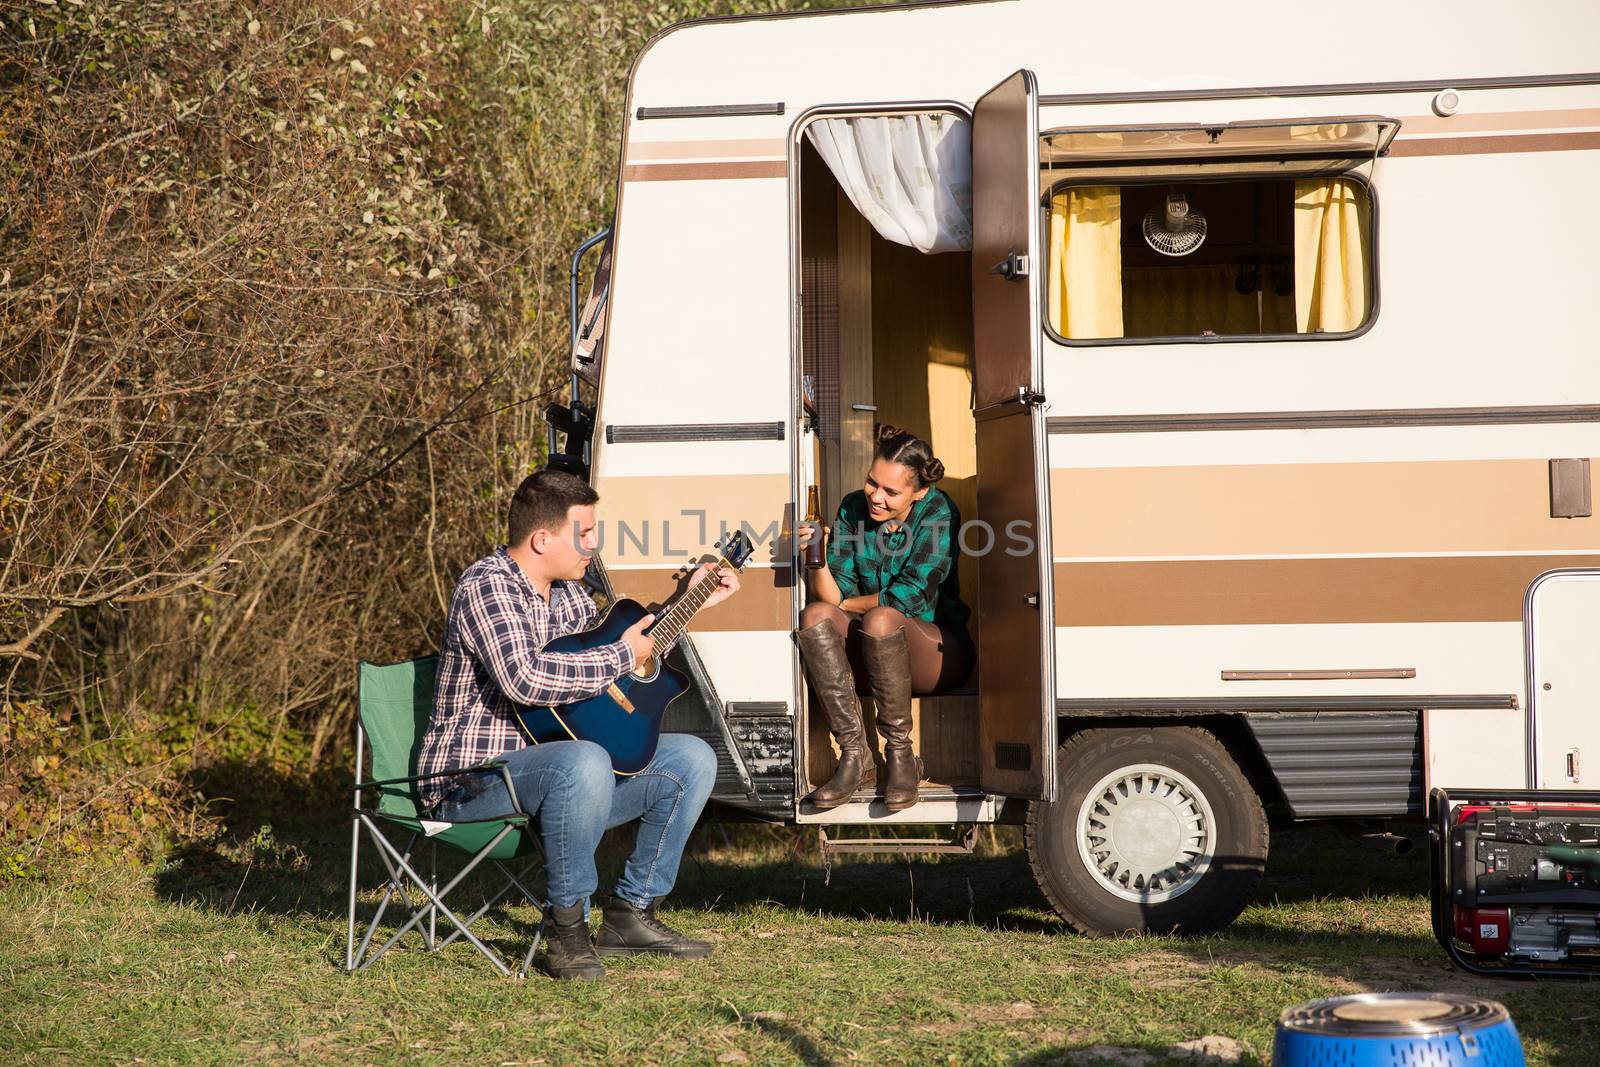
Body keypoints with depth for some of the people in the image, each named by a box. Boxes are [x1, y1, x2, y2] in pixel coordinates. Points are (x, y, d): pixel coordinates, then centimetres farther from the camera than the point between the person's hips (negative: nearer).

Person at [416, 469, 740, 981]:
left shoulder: (565, 591, 11)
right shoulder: (486, 586, -17)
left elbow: (606, 641, 33)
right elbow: (524, 679, -34)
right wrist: (623, 656, -22)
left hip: (552, 768, 9)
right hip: (474, 779, -9)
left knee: (692, 759, 4)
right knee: (584, 762, -39)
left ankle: (632, 911, 5)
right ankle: (567, 929, -24)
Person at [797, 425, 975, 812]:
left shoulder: (938, 512, -12)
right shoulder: (853, 509, 1)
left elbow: (908, 597, -17)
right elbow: (832, 595, -5)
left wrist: (847, 604, -7)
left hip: (938, 650, -4)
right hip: (870, 658, 4)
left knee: (880, 620, -36)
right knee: (815, 617, -25)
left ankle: (900, 755, -21)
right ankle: (855, 757, -27)